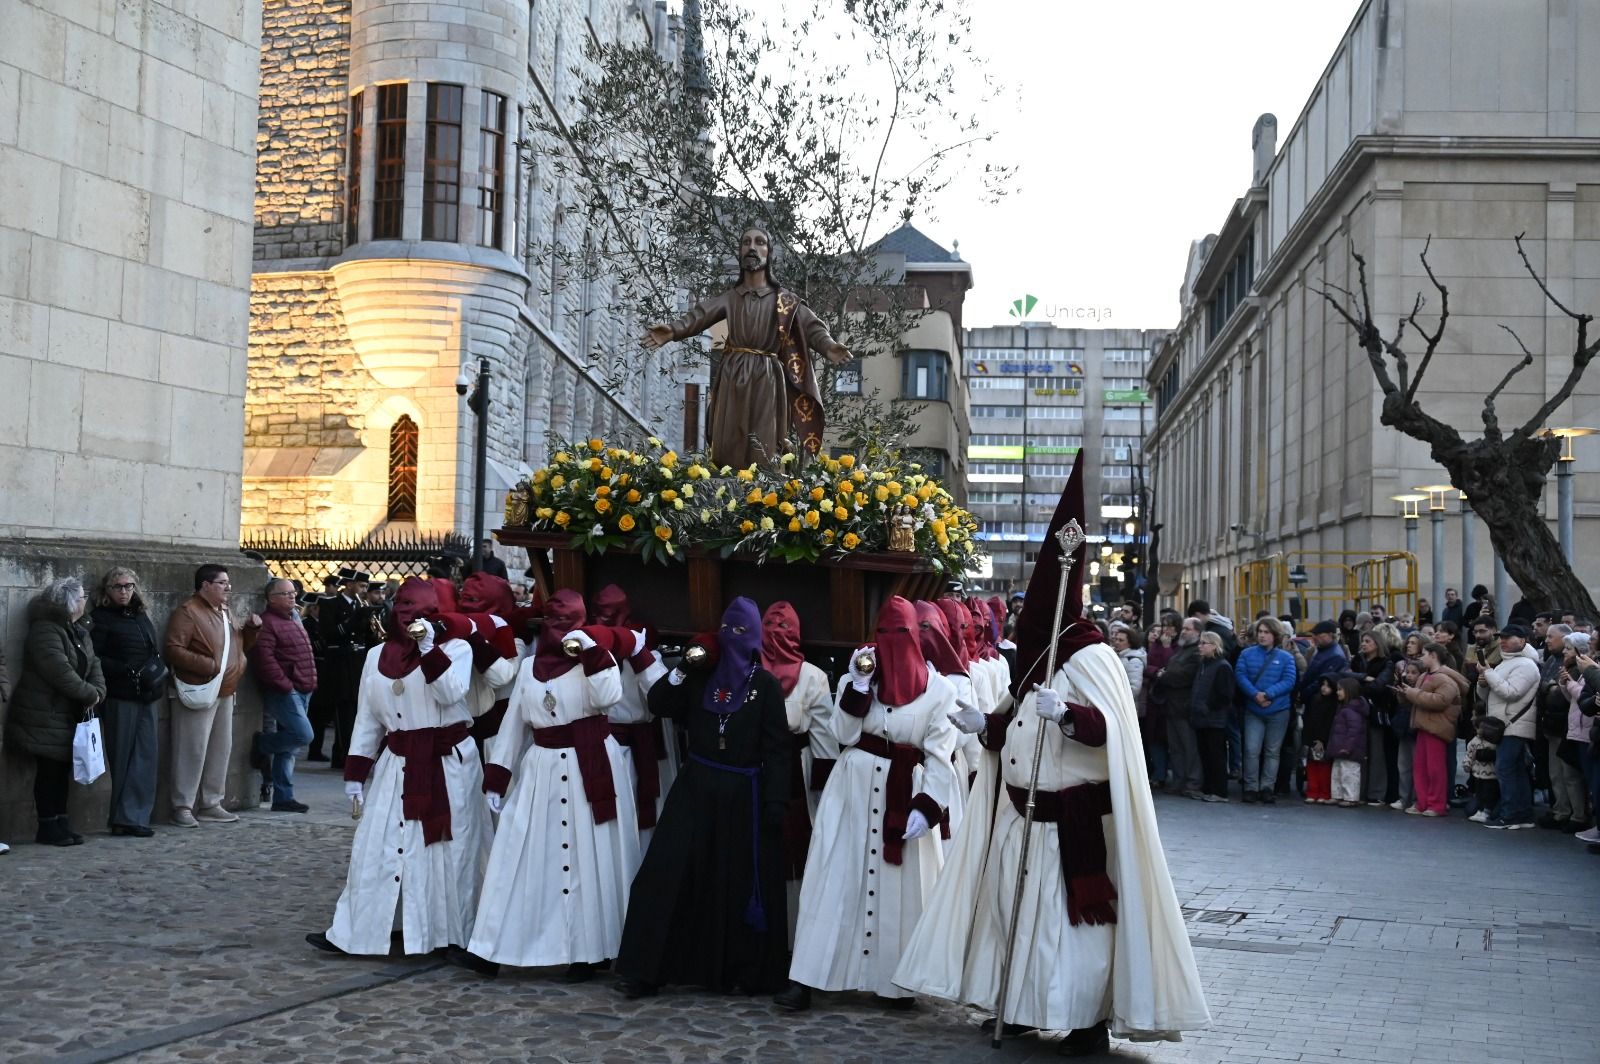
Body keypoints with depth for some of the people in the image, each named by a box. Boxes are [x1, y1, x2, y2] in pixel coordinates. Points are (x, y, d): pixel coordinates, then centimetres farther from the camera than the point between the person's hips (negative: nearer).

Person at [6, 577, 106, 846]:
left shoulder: (80, 632, 13)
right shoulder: (45, 632, -17)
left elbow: (93, 664, 10)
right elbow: (61, 673, -25)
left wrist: (98, 691, -10)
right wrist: (90, 694, -17)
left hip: (70, 714, 9)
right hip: (45, 715, -9)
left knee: (63, 769, 10)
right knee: (49, 770, -4)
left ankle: (60, 823, 16)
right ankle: (48, 827, 3)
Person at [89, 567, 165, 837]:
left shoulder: (140, 615, 17)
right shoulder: (101, 619, -3)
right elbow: (95, 659, -11)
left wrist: (159, 681, 11)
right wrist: (128, 671, -17)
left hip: (147, 696, 6)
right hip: (120, 697, -6)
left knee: (148, 753, 1)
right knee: (123, 756, -4)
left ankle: (135, 816, 5)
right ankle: (124, 818, 1)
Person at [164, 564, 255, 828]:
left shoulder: (223, 611, 17)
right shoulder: (188, 611, -10)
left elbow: (236, 642, 30)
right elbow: (174, 650, -19)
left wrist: (251, 627, 11)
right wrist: (209, 665, -22)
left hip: (225, 692, 9)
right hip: (199, 692, -9)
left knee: (221, 749, 12)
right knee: (193, 751, -6)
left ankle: (211, 804, 21)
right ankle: (182, 806, 1)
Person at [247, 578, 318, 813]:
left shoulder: (294, 620, 18)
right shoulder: (268, 623, -11)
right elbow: (264, 658, -20)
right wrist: (284, 684, -19)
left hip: (302, 691, 9)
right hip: (283, 693, -9)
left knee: (287, 746, 9)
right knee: (303, 734, -18)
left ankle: (283, 798, 11)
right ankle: (261, 745, 5)